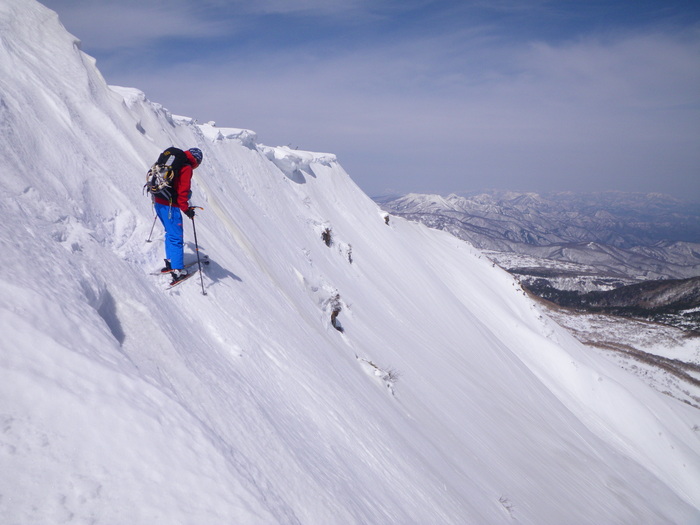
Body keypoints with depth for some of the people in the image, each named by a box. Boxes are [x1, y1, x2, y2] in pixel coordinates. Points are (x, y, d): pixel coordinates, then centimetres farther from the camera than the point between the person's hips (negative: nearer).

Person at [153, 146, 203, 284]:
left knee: (170, 232, 23)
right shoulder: (186, 168, -13)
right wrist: (186, 208, -14)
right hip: (170, 205, -9)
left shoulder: (171, 157, 12)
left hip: (158, 201, 9)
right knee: (176, 237, -3)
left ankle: (170, 261, 32)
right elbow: (182, 191, -19)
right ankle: (178, 270, -2)